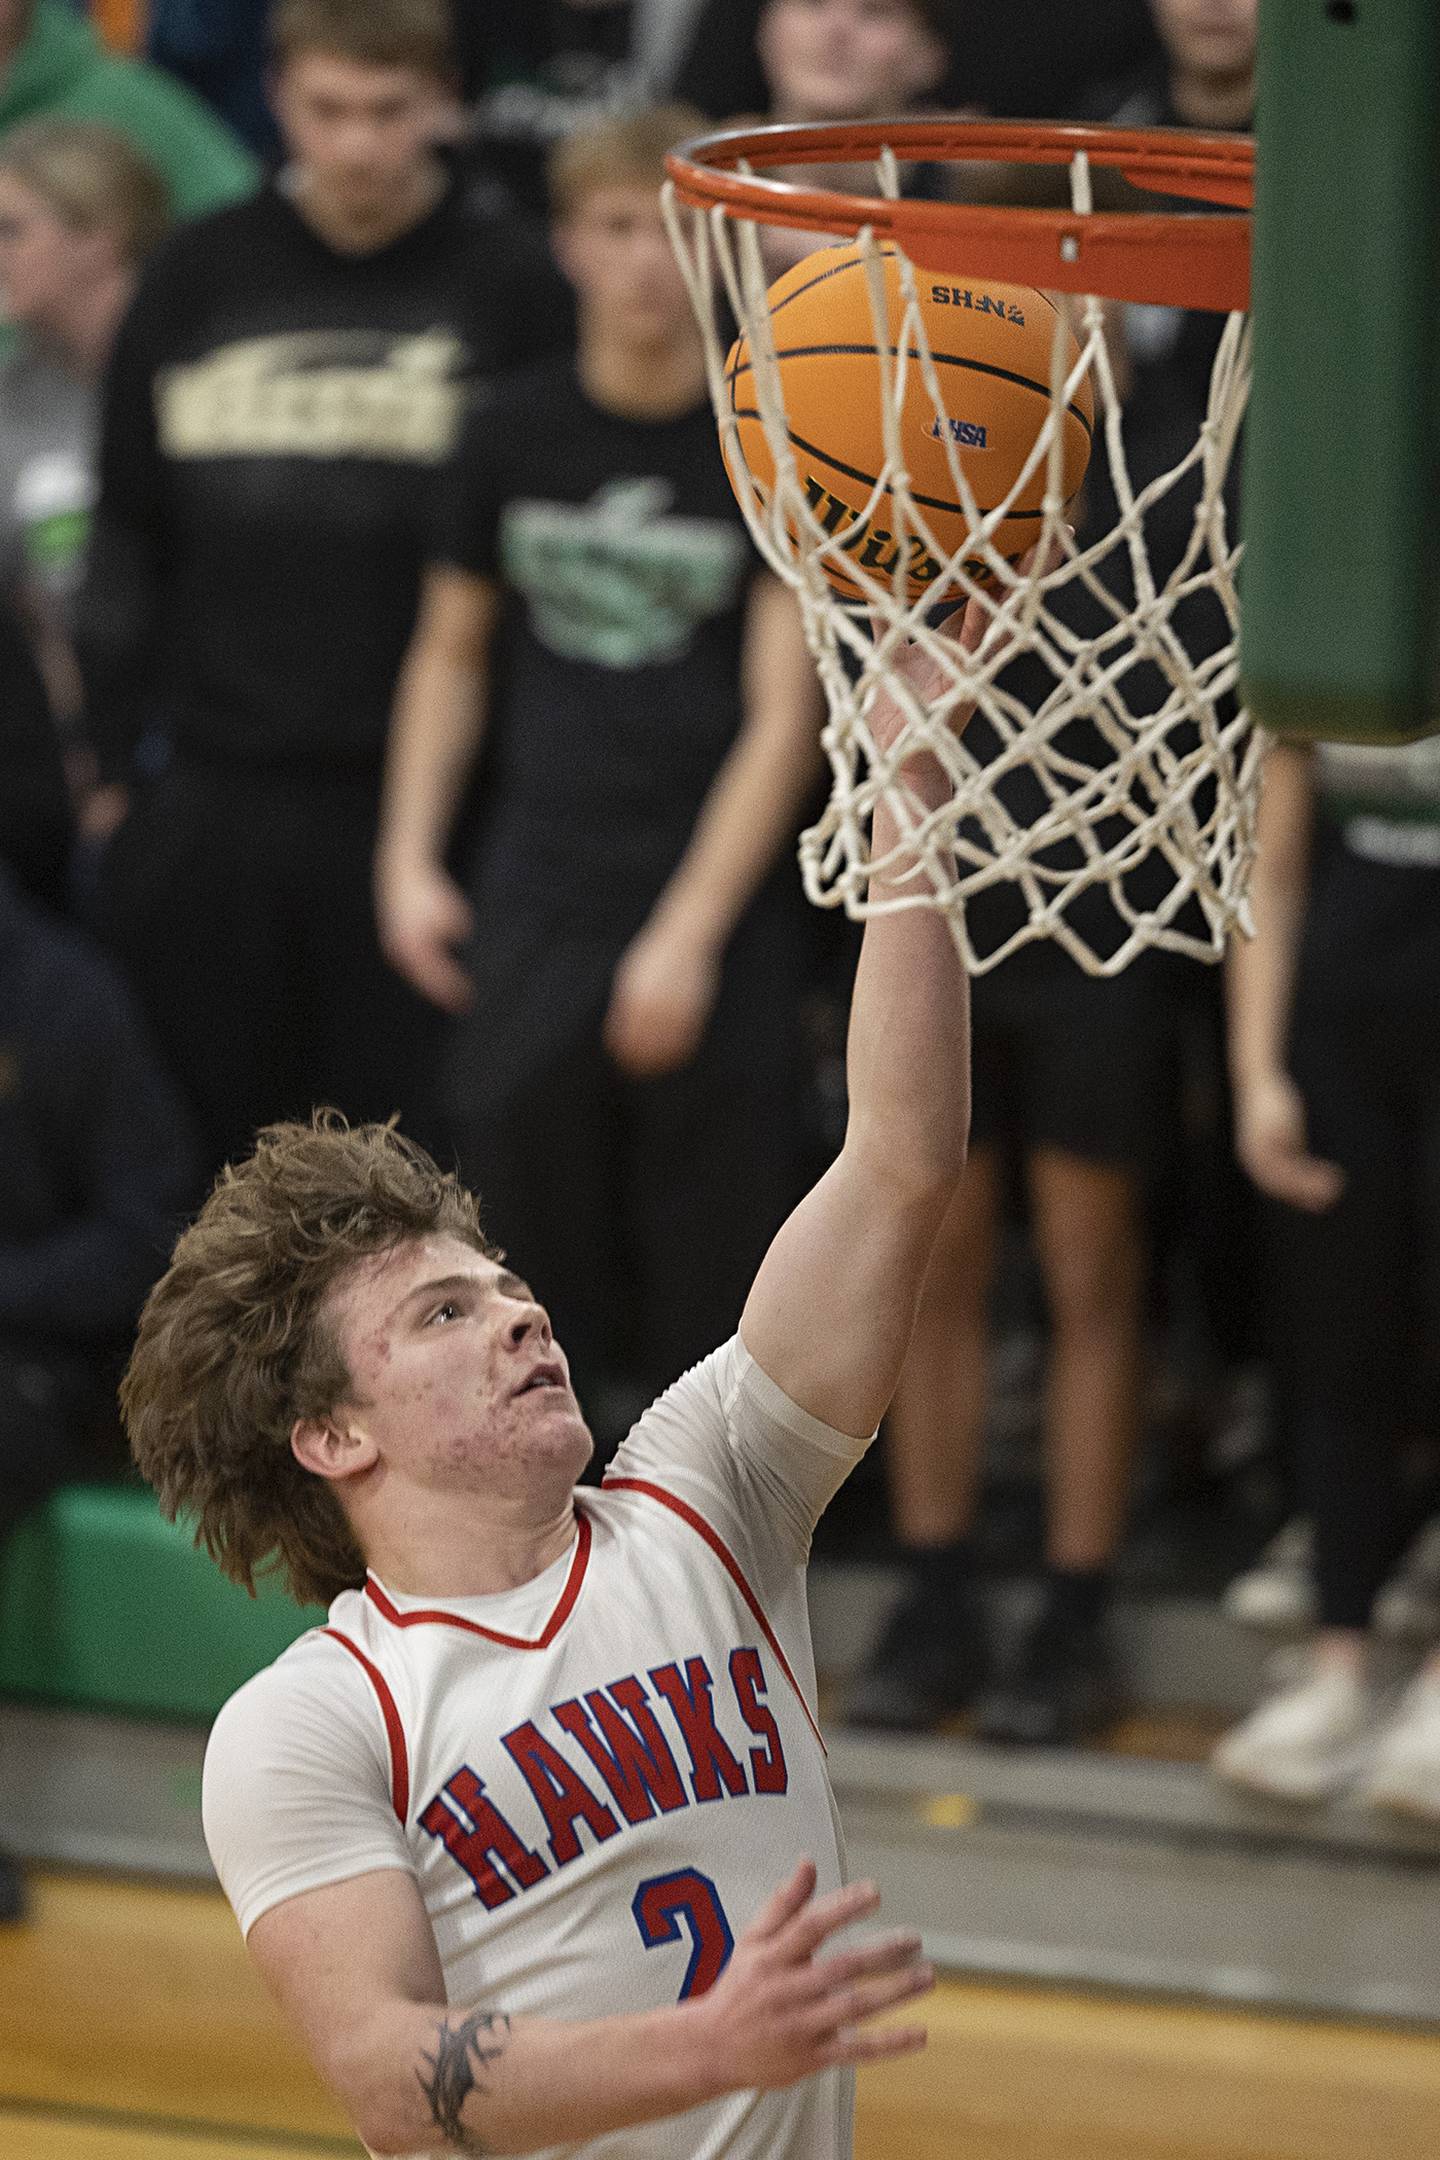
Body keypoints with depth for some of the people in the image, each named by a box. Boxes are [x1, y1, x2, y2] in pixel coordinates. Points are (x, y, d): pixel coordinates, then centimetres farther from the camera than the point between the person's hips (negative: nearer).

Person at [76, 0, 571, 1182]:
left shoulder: (508, 296, 0)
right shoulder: (196, 280, 7)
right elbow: (127, 540, 13)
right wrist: (117, 760, 9)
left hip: (418, 804, -2)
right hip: (209, 796, 2)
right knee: (201, 1150, 7)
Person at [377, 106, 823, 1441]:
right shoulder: (518, 432, 7)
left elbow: (784, 714, -6)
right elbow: (451, 653, 18)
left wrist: (690, 931, -12)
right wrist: (408, 859, 7)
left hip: (719, 918, -3)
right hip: (534, 909, 3)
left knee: (712, 1273, -1)